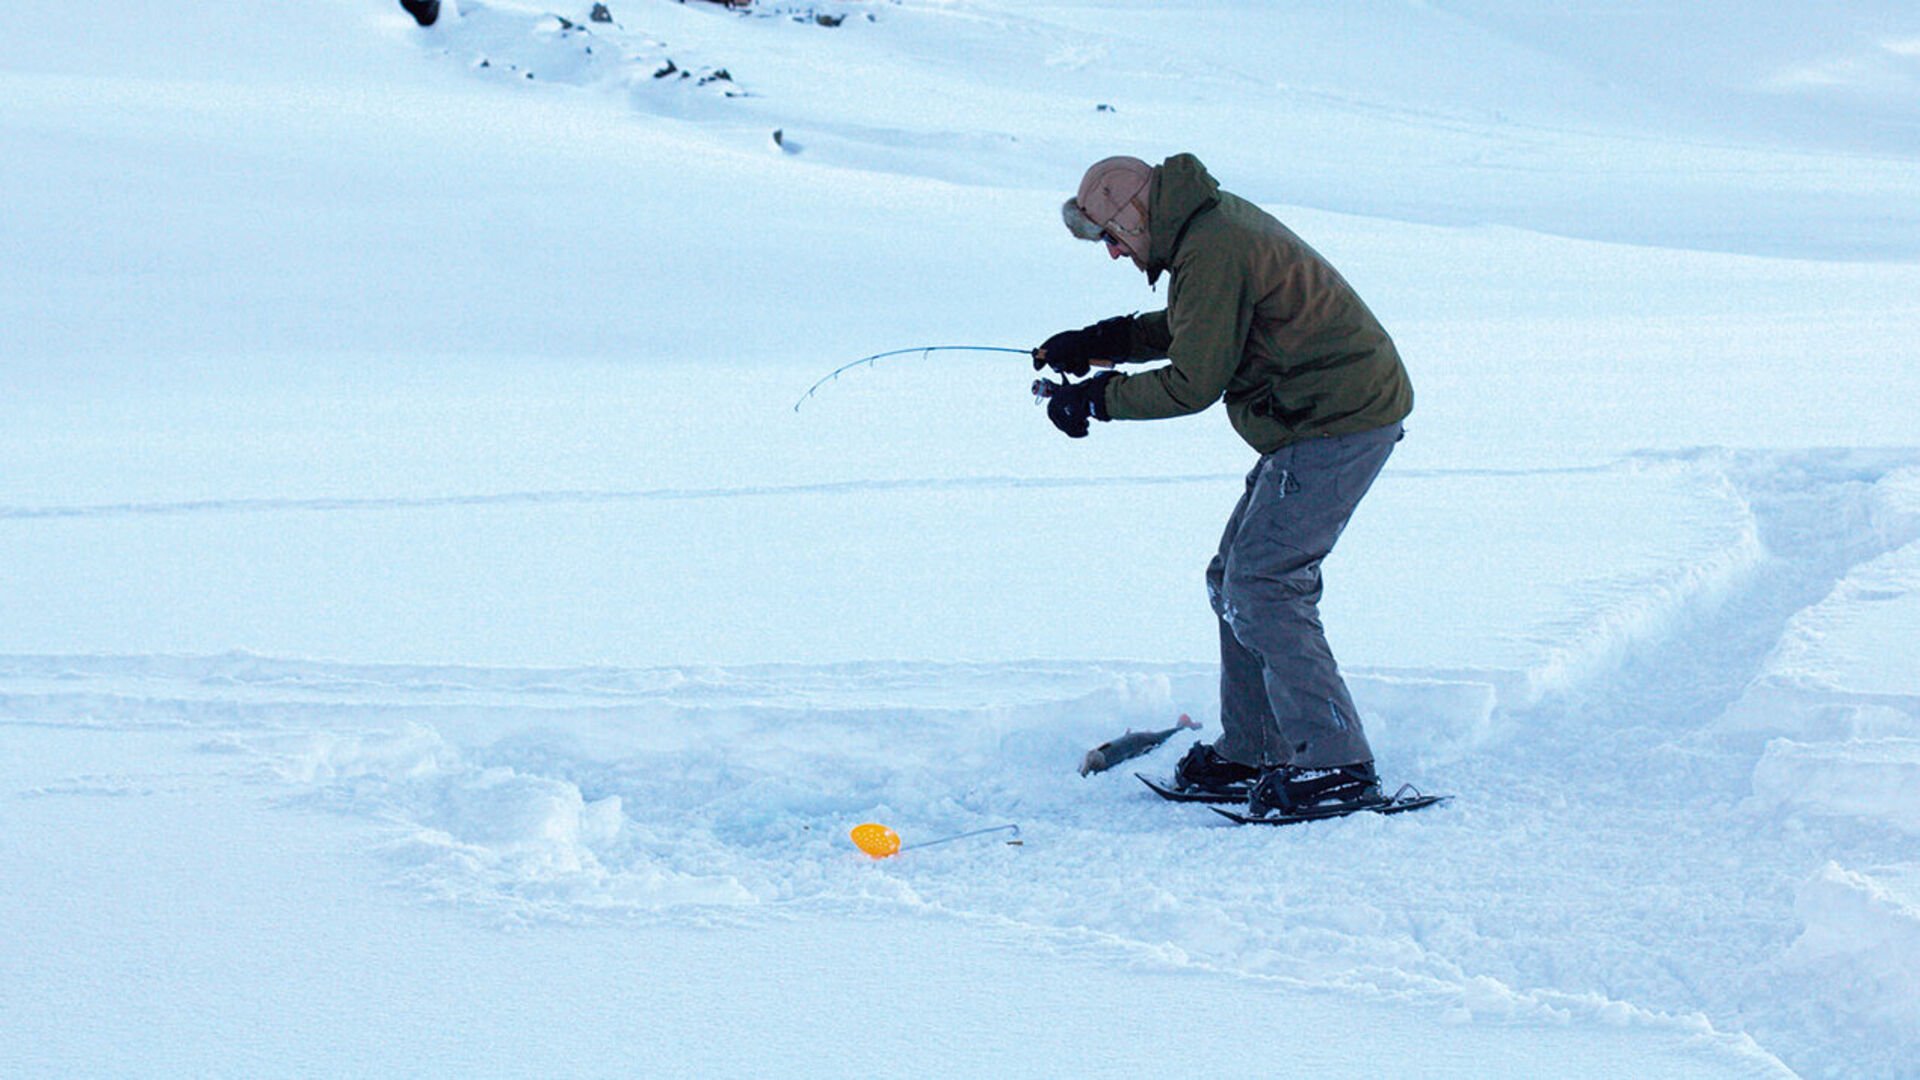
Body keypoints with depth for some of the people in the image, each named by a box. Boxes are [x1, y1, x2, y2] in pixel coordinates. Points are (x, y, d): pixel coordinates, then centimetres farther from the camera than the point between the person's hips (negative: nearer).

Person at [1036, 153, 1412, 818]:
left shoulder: (1210, 251, -20)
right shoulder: (1215, 219, 13)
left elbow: (1195, 382, -18)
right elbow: (1200, 330, 26)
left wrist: (1099, 398, -6)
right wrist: (1104, 342, 17)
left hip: (1337, 423, -11)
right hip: (1327, 417, 11)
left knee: (1261, 588, -12)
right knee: (1235, 581, 14)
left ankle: (1336, 768, -11)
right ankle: (1251, 756, 19)